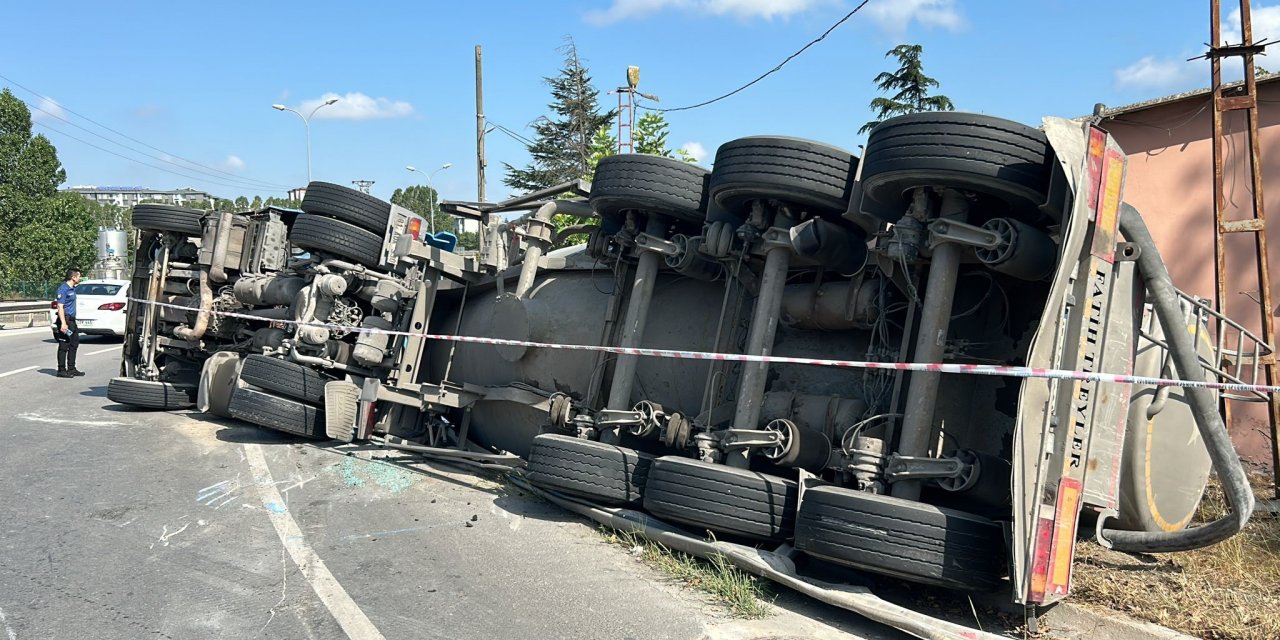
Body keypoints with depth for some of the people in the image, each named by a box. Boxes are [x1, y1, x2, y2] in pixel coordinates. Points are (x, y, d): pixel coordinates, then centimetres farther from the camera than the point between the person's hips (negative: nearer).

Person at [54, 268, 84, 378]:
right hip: (65, 320, -10)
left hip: (72, 320, 10)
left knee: (74, 344, 14)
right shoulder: (63, 289, -15)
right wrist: (63, 323, -27)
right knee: (64, 346, -4)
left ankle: (71, 369, 22)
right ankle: (61, 370, 1)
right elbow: (60, 307, -20)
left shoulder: (72, 288, 14)